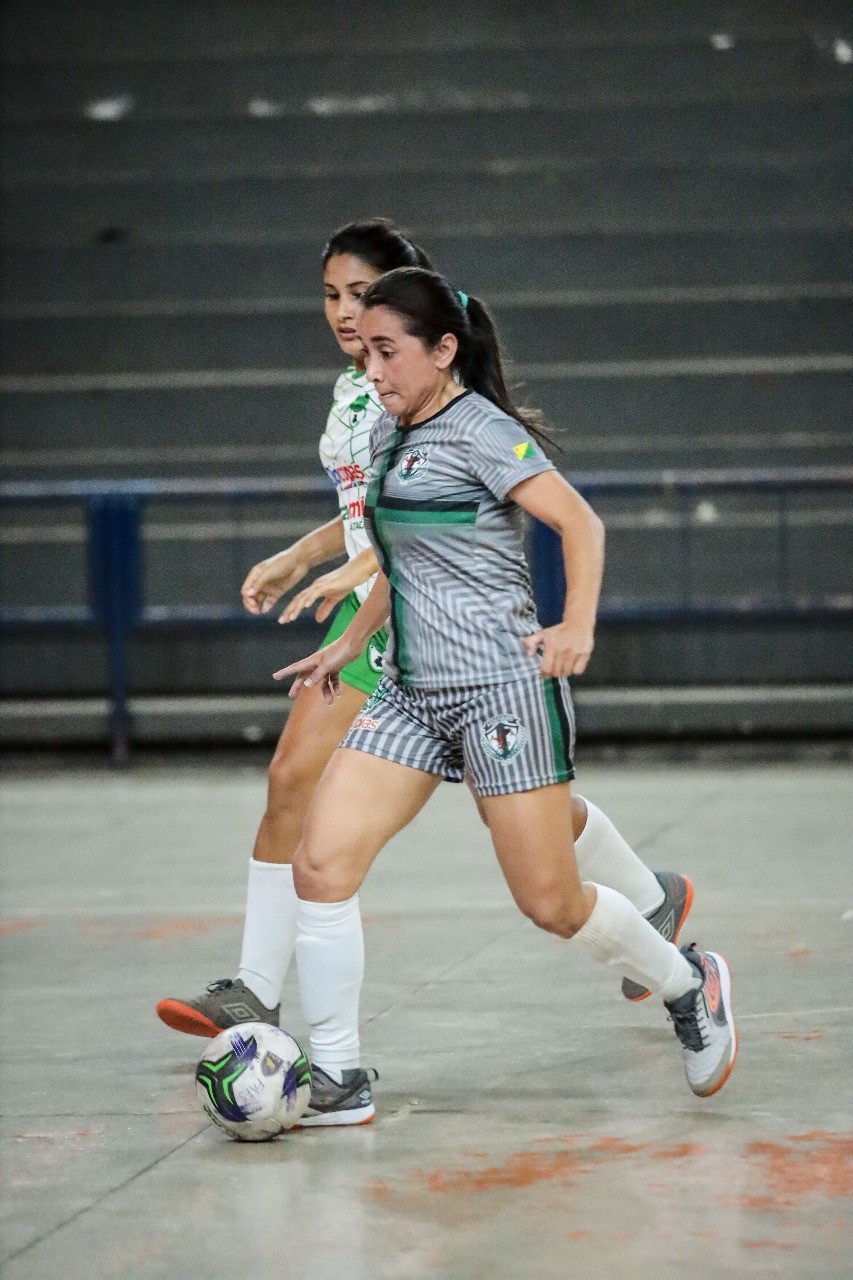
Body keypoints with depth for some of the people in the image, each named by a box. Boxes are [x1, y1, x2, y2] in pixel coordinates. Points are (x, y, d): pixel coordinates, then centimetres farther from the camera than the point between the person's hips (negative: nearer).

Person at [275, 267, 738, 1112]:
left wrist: (578, 625, -30)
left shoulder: (479, 429, -9)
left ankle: (690, 986, 25)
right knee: (320, 863, -9)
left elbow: (579, 521, -17)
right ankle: (336, 1076, -2)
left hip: (502, 687, -7)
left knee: (551, 903, -2)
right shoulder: (390, 435, 15)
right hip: (409, 694, 7)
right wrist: (350, 644, 29)